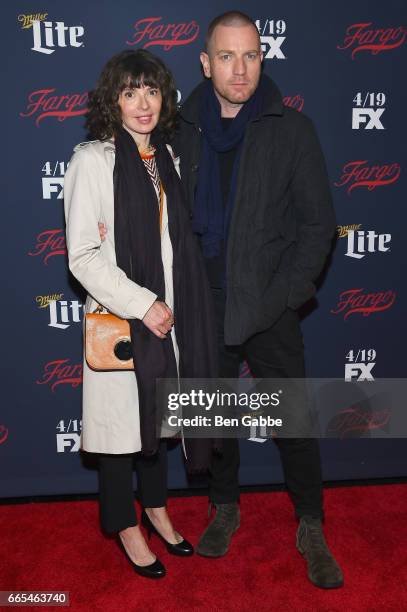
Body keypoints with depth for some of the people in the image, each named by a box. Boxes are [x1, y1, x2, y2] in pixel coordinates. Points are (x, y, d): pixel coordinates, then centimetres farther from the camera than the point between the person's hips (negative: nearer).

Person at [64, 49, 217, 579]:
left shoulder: (167, 156, 8)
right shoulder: (93, 159, -10)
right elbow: (82, 256, -15)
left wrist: (171, 306, 5)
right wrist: (142, 305, -18)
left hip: (169, 315, 6)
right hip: (120, 319, -6)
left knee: (160, 416, 18)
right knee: (122, 423, 8)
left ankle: (156, 508, 39)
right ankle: (126, 526, 29)